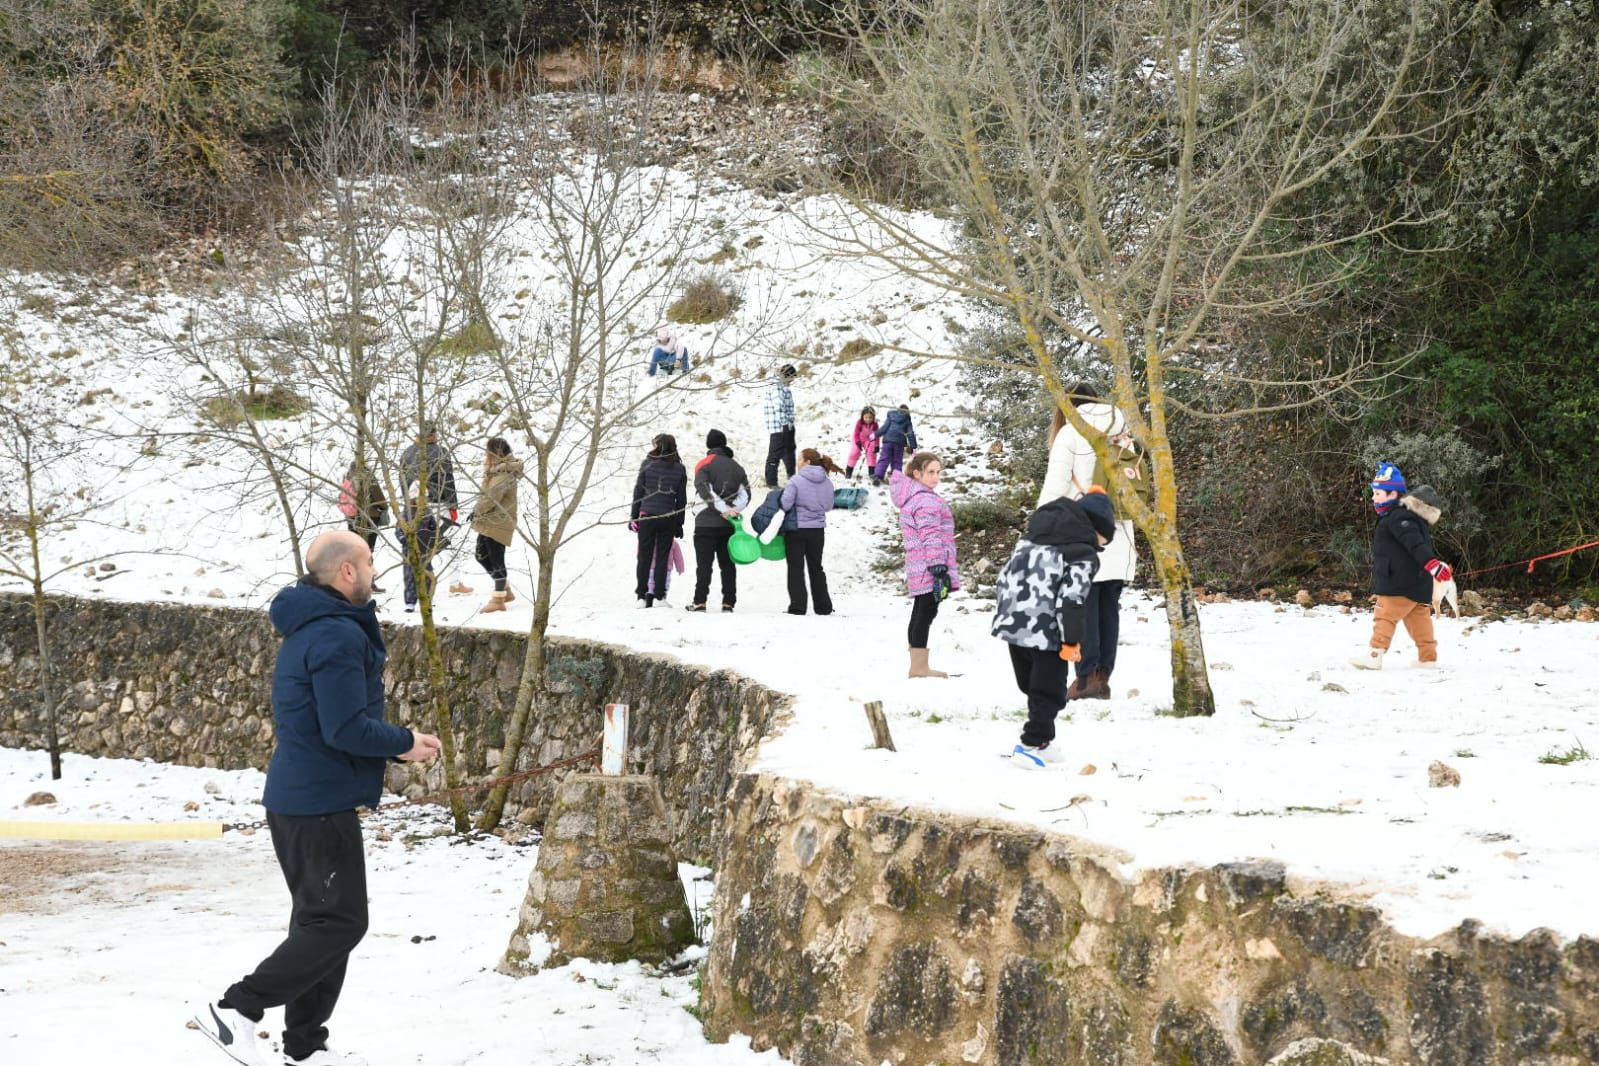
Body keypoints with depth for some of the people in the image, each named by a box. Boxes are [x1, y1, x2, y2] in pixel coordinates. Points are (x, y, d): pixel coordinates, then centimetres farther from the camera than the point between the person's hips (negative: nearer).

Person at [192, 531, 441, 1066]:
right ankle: (235, 1009, -7)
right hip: (321, 805, -11)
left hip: (297, 797, 11)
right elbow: (346, 729, -25)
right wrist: (405, 743, -10)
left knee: (319, 921, 16)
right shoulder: (338, 636, -19)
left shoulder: (308, 630, 15)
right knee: (338, 923, -6)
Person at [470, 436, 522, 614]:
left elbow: (492, 497, -23)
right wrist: (478, 510, 5)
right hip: (489, 521, 11)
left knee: (496, 559, -4)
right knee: (481, 555, 16)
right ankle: (506, 590, 25)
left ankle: (498, 598, 4)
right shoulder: (496, 469, 13)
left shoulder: (503, 474, -19)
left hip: (498, 523, -11)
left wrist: (476, 511, -10)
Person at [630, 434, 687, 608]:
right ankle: (659, 596, 3)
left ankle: (642, 595, 2)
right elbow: (682, 499, 6)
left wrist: (634, 517, 5)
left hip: (647, 516, -1)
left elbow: (638, 491, -1)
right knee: (662, 558, 6)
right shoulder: (679, 469, 3)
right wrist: (679, 524, 12)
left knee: (644, 557, 4)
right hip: (668, 519, 1)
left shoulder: (647, 464, -3)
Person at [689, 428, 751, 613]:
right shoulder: (736, 467, 12)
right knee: (727, 564, 8)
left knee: (704, 564, -2)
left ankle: (700, 601, -7)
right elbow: (745, 493, 2)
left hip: (707, 523, -4)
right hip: (729, 525, 4)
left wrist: (723, 509, -20)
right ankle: (728, 602, 4)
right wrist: (733, 510, -9)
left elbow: (704, 490, -17)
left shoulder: (704, 464, -3)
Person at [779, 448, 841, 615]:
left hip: (796, 528, -5)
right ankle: (823, 606, 18)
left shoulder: (796, 480, -16)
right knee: (816, 567, 16)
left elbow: (785, 504, -21)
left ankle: (797, 606, -3)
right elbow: (828, 506, 9)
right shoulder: (827, 483, 1)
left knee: (796, 568, 3)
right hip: (817, 530, 5)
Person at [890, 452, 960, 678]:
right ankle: (919, 667, -7)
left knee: (921, 613, 13)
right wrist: (939, 567, -23)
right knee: (926, 613, -8)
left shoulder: (911, 497, 18)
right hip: (929, 568, -11)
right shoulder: (926, 500, -15)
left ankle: (918, 666, 18)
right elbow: (931, 537, -21)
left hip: (918, 571, 11)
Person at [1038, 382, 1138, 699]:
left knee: (1083, 603, -2)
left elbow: (1055, 485, -8)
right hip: (1118, 533, 5)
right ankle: (1104, 675, 7)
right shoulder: (1119, 434, 12)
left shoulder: (1070, 433, -3)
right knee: (1109, 605, 7)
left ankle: (1087, 674, -6)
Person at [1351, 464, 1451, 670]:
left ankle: (1375, 655, -15)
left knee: (1385, 615, -10)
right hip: (1417, 583, 10)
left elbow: (1415, 543, -28)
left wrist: (1432, 564, -38)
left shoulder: (1398, 517, -16)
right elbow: (1425, 543, 24)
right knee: (1419, 616, 12)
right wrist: (1440, 565, 29)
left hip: (1401, 582, -10)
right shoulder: (1404, 515, 18)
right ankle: (1428, 657, 15)